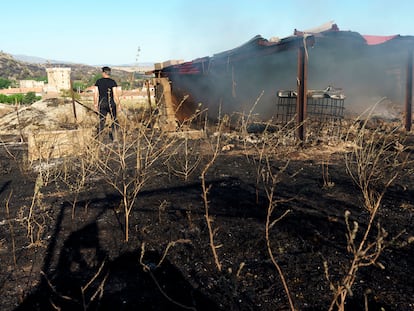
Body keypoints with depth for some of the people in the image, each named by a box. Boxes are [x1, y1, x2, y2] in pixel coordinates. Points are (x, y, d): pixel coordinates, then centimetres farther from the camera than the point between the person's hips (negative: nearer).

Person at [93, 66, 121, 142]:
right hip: (111, 103, -2)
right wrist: (118, 104, -3)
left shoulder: (98, 81, 1)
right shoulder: (113, 82, -7)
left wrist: (95, 104, 9)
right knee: (114, 119, 11)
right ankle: (115, 137, 7)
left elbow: (95, 94, 1)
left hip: (102, 103, 2)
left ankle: (99, 137, 10)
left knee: (102, 120, 9)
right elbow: (115, 94, -12)